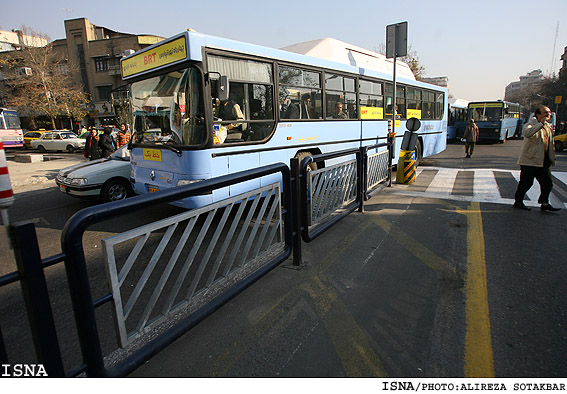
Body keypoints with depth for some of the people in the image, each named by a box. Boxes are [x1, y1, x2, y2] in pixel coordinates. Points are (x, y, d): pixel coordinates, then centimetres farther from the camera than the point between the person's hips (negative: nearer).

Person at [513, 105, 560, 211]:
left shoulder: (548, 126, 16)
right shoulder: (531, 124, -10)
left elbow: (551, 144, 24)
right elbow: (526, 133, -37)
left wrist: (552, 158, 21)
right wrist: (541, 123, -33)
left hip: (544, 161, 8)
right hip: (530, 160, -8)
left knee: (547, 183, 7)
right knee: (526, 182, -1)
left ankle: (544, 203, 16)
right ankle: (518, 202, 12)